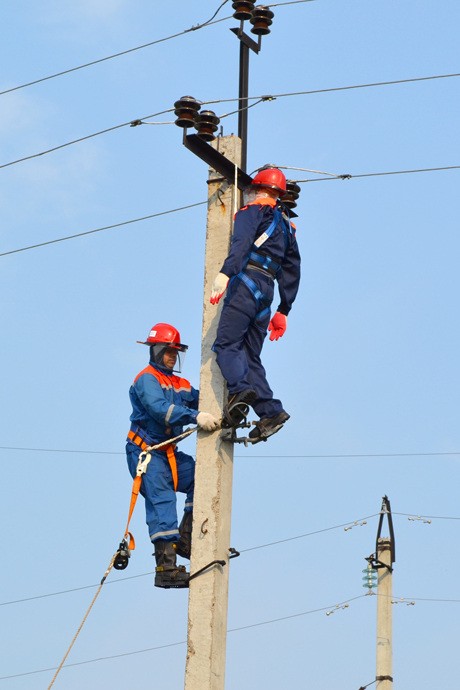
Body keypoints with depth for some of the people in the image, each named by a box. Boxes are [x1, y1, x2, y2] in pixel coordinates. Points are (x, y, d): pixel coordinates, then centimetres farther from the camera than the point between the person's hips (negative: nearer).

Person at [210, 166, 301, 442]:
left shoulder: (253, 210, 5)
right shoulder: (287, 225, 28)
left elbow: (242, 242, -16)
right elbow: (292, 272, 28)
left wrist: (225, 273, -30)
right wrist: (283, 312, 29)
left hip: (247, 282, -7)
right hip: (267, 292, 7)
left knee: (226, 343, -13)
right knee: (250, 355, 8)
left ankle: (241, 391, -35)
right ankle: (271, 411, -4)